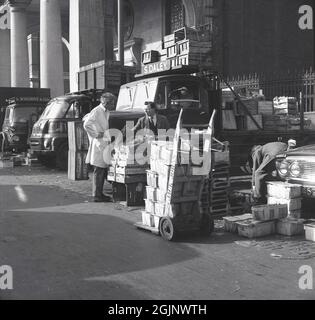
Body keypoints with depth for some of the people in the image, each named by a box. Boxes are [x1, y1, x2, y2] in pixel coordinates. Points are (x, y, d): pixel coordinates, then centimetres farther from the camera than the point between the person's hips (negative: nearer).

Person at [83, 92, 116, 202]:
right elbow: (86, 124, -21)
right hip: (98, 145, -9)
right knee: (99, 170, -7)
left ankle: (99, 193, 18)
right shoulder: (96, 111, -13)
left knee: (103, 170, 11)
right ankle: (97, 195, -2)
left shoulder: (106, 112, 15)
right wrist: (96, 134, -15)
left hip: (104, 144, 9)